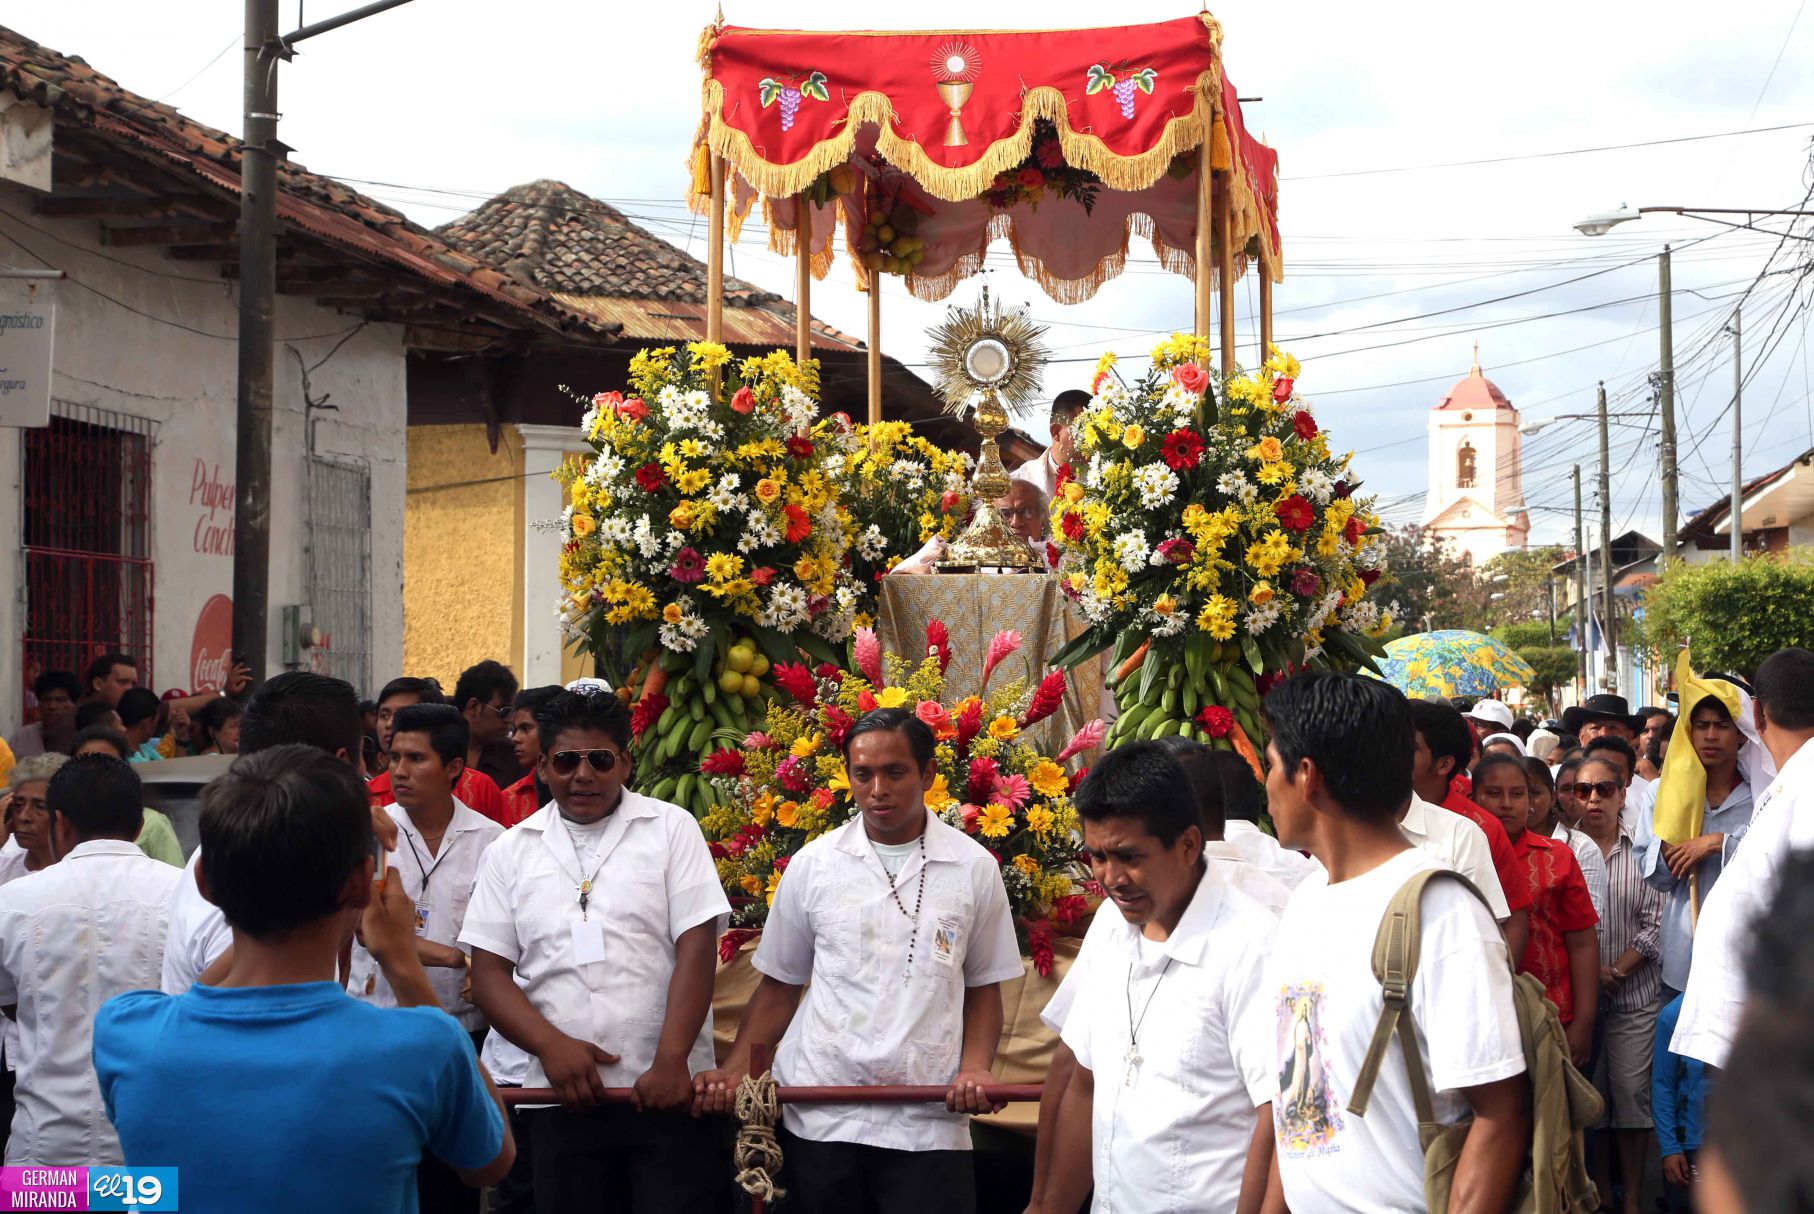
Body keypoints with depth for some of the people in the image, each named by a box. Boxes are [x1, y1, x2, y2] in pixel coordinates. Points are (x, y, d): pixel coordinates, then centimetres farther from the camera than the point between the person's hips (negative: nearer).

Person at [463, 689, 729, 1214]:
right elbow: (490, 971, 6)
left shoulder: (672, 828, 3)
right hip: (563, 1097, 2)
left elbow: (696, 948, -4)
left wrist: (671, 1060, -14)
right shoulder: (510, 851, 9)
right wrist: (551, 1045, -9)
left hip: (668, 1089, -2)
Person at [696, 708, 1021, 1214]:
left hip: (928, 1121, -1)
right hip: (819, 1119, 1)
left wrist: (975, 1067, -8)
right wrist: (734, 1069, -3)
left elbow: (983, 987, 9)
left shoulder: (974, 868, 2)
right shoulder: (813, 865, 3)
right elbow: (781, 985, 10)